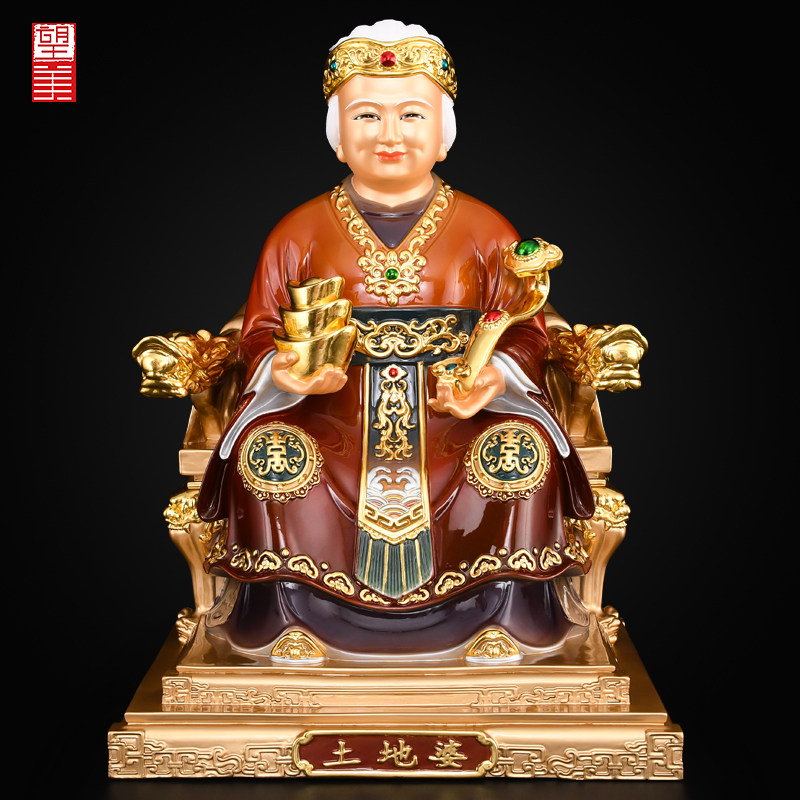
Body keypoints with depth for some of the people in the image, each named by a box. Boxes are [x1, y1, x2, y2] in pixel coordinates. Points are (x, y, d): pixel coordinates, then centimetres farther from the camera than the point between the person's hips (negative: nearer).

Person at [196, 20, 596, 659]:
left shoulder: (486, 233, 7)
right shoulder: (299, 234, 8)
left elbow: (525, 331, 6)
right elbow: (262, 334, 9)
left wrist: (495, 377, -16)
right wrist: (286, 370, -15)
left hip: (459, 419, 0)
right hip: (332, 420, 1)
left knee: (527, 453, -28)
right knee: (262, 455, -27)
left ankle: (514, 608, -5)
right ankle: (280, 612, -5)